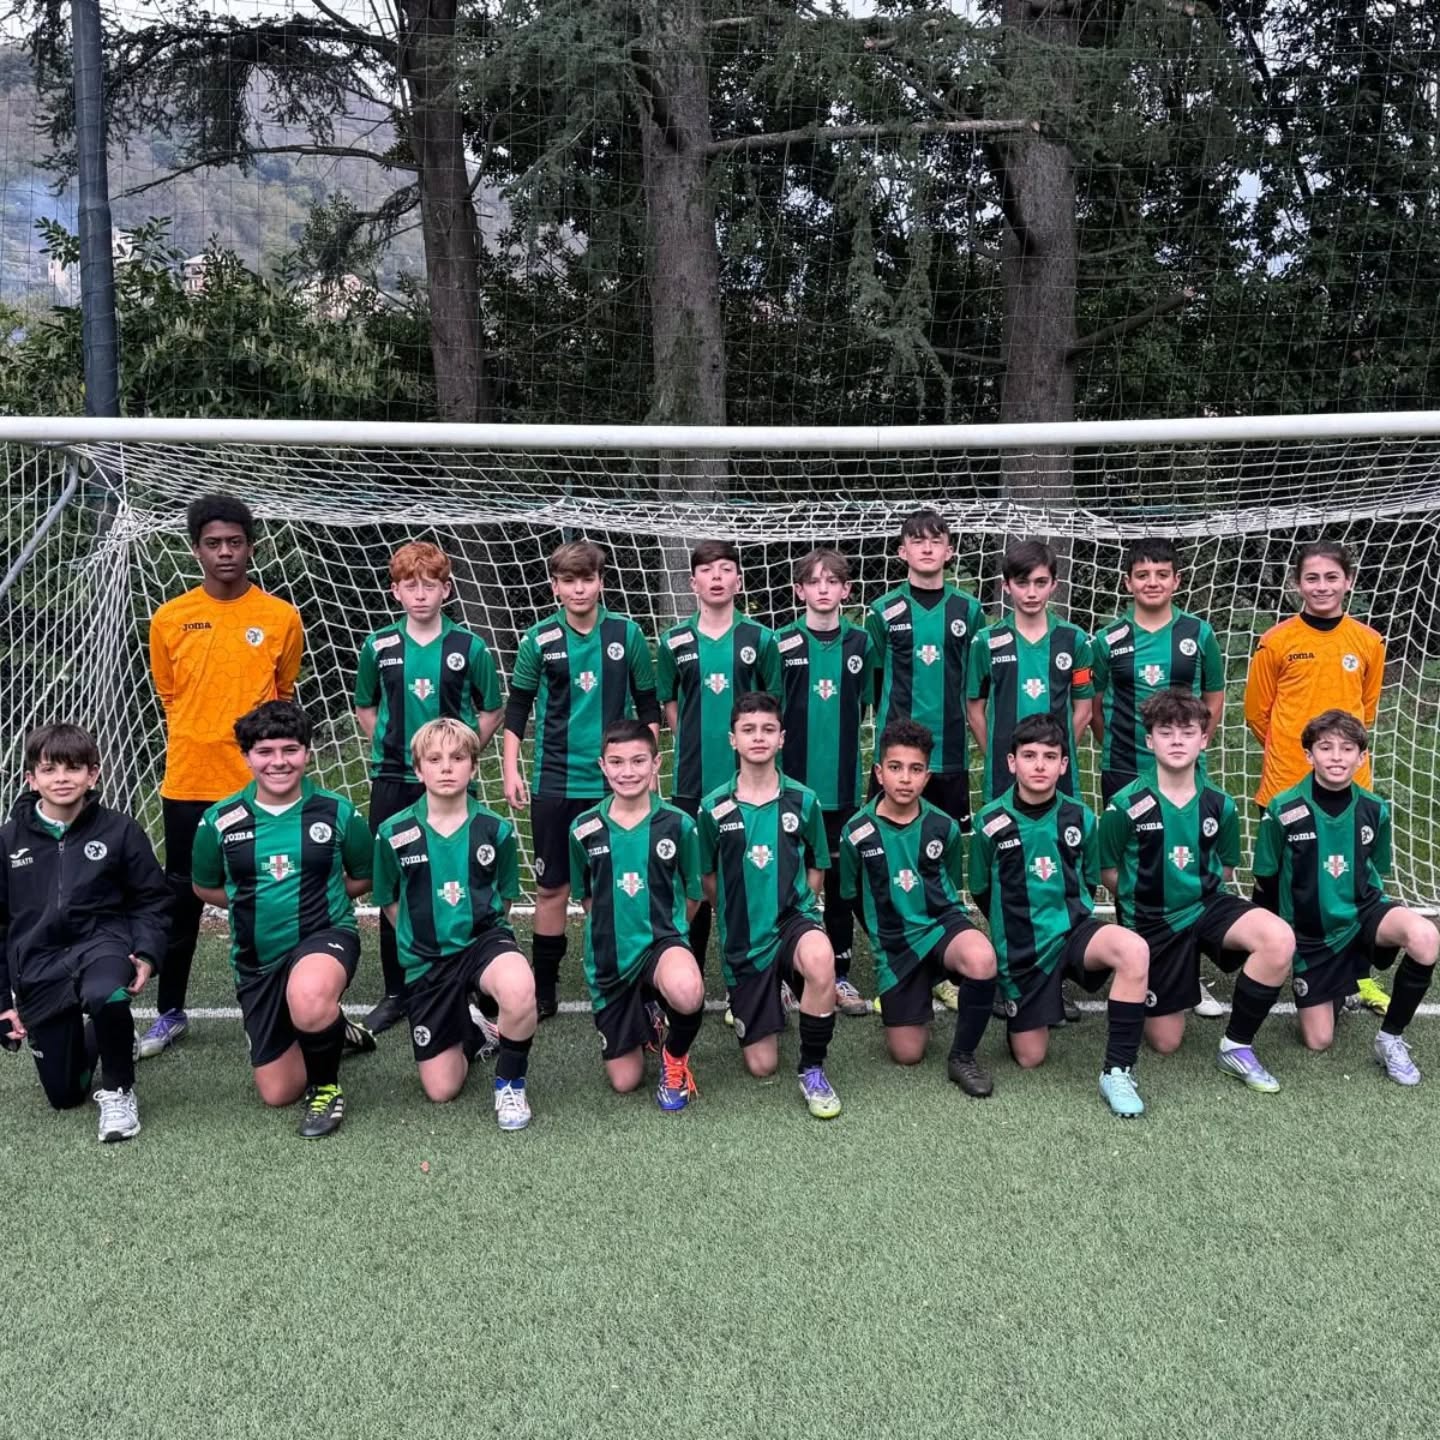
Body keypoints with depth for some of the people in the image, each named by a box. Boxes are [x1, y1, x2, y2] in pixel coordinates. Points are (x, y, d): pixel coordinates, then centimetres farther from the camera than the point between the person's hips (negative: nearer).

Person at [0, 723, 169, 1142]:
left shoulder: (119, 830, -5)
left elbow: (152, 900, 3)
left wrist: (147, 954, -14)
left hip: (101, 942, -2)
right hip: (38, 963, 3)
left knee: (104, 995, -41)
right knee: (65, 1095, 7)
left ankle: (118, 1090, -12)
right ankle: (88, 1041, 44)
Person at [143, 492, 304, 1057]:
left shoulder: (282, 617, -2)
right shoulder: (169, 619, 0)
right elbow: (169, 698, 12)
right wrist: (200, 743, 9)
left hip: (258, 784, -1)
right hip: (187, 784, 1)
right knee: (181, 900, 10)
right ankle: (170, 1012, 24)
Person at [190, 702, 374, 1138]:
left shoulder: (338, 812, -6)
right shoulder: (219, 821, -3)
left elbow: (364, 877, 9)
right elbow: (205, 887, 14)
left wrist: (314, 897, 3)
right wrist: (253, 904, 5)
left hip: (326, 936, -3)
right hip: (256, 959, 3)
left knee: (309, 1000, -41)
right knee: (277, 1093, 6)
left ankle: (326, 1086, -9)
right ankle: (332, 1032, 38)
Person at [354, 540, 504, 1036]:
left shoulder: (469, 648, -3)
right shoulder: (379, 647, 1)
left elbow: (492, 712, 7)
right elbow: (364, 708, 15)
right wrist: (389, 749, 6)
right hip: (393, 784, 2)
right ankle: (396, 992, 19)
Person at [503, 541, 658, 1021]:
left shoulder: (627, 634, 0)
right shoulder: (539, 640, -1)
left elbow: (648, 705, 7)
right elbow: (518, 707, 6)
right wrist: (511, 770, 1)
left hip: (614, 782, 0)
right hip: (554, 782, 0)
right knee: (552, 887, 6)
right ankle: (544, 989, 17)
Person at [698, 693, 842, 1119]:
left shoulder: (803, 800, -4)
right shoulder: (714, 807, -5)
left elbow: (816, 868, 9)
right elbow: (708, 877, 9)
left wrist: (795, 910, -1)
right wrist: (736, 917, 6)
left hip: (794, 918, -1)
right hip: (743, 939, 1)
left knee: (819, 958, -40)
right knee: (762, 1066, 1)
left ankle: (812, 1068, -16)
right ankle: (755, 1004, 37)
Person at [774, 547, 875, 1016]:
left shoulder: (861, 643, 4)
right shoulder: (781, 643, -3)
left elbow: (864, 705, 13)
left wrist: (839, 743, 6)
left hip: (842, 784, 2)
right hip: (793, 782, -2)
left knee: (840, 881, 10)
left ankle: (840, 975, 20)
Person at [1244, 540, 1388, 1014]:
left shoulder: (1368, 642, 1)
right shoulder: (1277, 641, -6)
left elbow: (1367, 709, 15)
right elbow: (1257, 711, 3)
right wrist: (1291, 748, 10)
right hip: (1287, 782, -2)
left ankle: (1356, 972, 24)